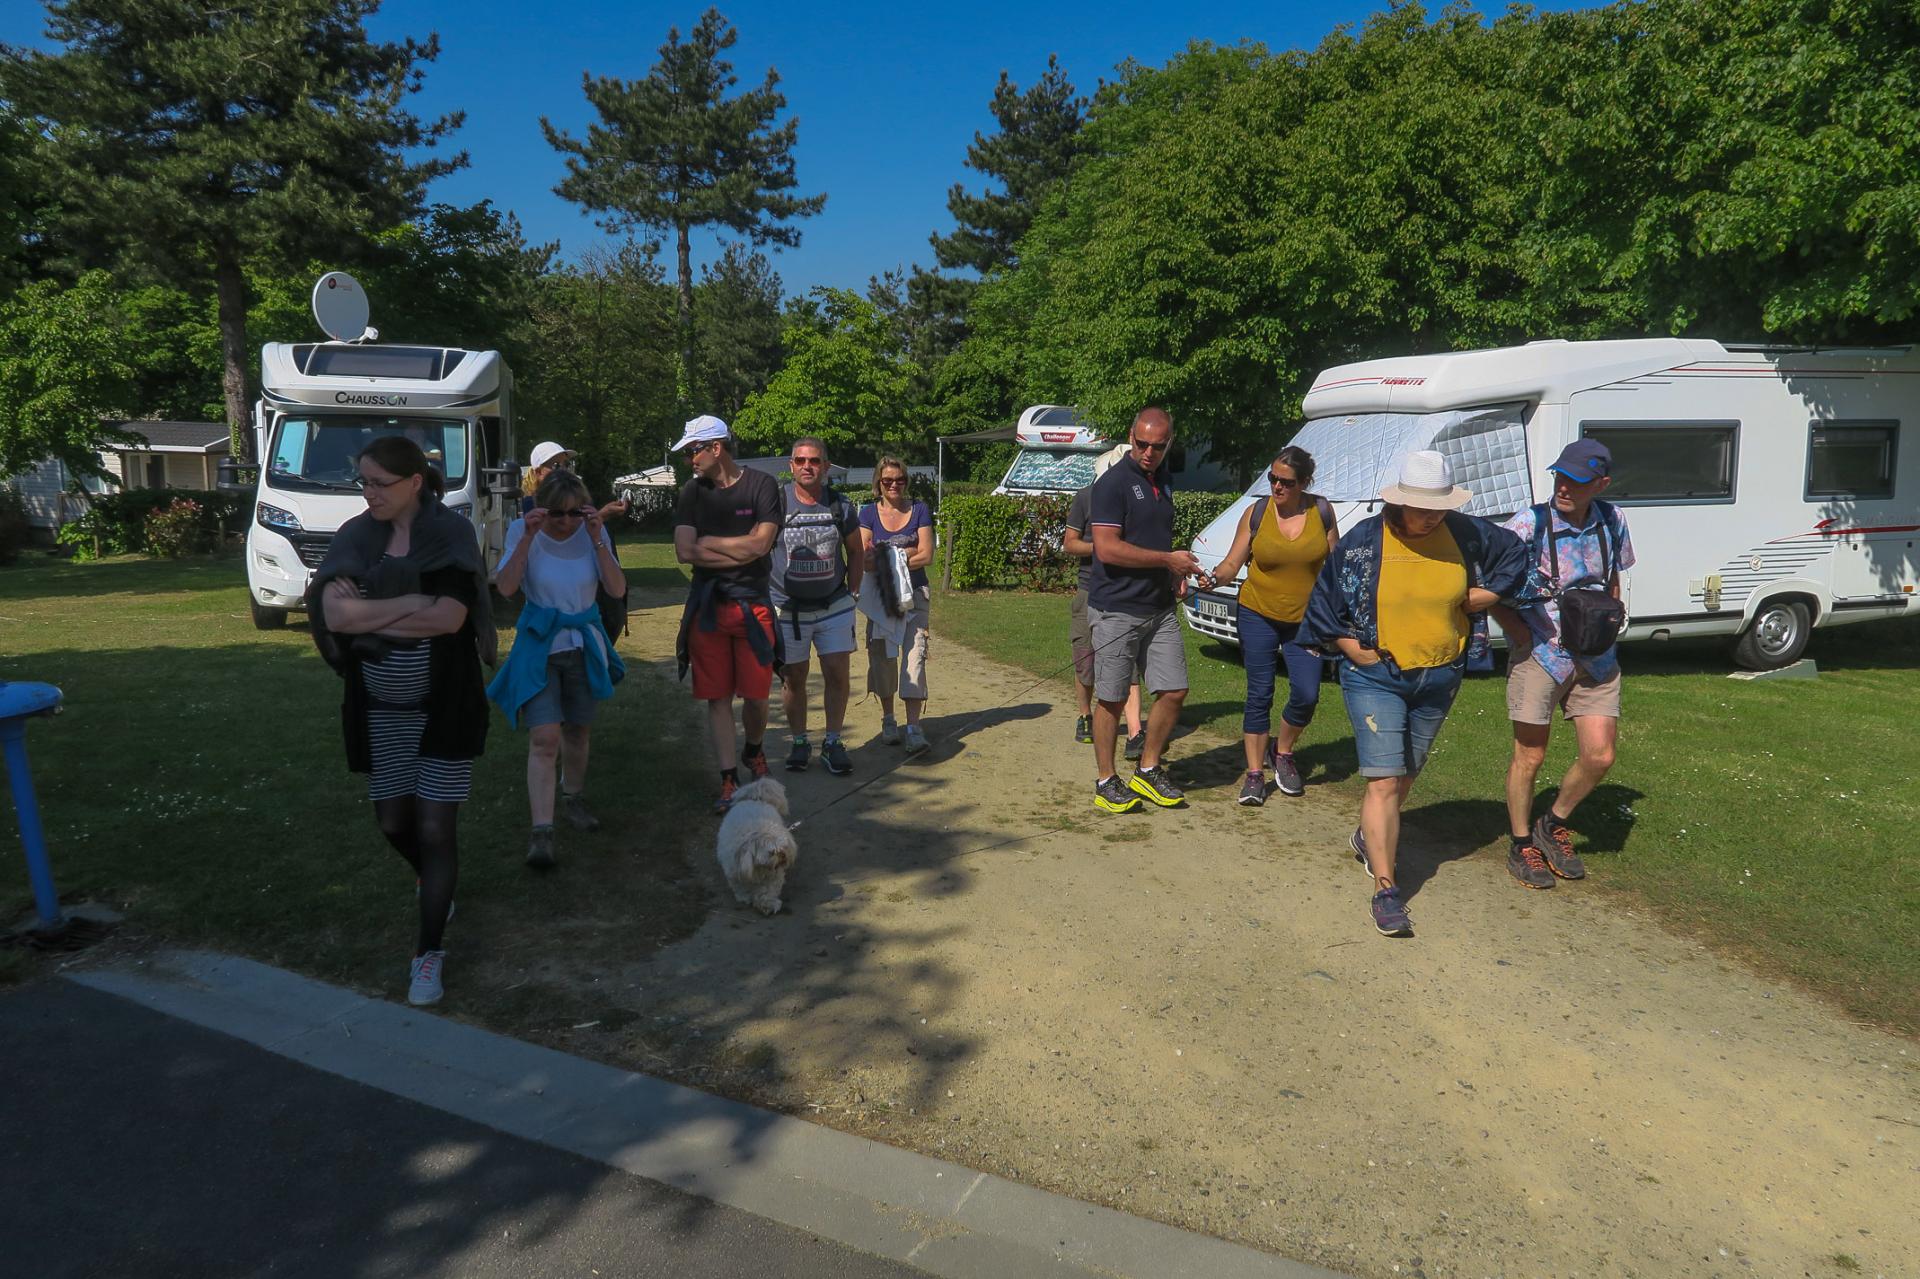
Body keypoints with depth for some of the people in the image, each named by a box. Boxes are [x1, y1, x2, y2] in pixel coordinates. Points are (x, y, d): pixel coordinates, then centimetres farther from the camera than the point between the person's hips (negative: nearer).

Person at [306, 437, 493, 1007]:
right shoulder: (355, 536, -1)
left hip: (443, 706, -4)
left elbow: (449, 617, -22)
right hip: (380, 709, 4)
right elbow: (334, 614, -14)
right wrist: (414, 602, -20)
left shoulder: (450, 533, -10)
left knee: (435, 829, -2)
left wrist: (368, 614, -14)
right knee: (393, 821, 14)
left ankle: (429, 953, 9)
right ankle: (432, 881, 45)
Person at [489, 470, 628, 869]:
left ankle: (573, 798, 41)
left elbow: (617, 590, -13)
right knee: (544, 739, -13)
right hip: (540, 645, -3)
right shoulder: (523, 531, -10)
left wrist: (597, 539, -21)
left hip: (585, 645, 3)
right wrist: (528, 538, -29)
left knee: (578, 731, 17)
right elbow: (506, 587, -22)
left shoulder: (593, 531, -6)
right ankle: (541, 831, -11)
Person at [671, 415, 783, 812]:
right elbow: (683, 551, -4)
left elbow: (759, 544, -14)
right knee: (717, 697, 4)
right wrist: (738, 552, -11)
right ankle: (728, 780, 12)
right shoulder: (692, 491, 6)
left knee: (755, 694, 3)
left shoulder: (761, 486, -4)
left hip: (753, 605, -2)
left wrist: (706, 542, -5)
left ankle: (754, 750, 34)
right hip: (706, 606, 3)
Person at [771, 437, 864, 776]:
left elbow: (855, 552, 13)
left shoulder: (841, 505, 1)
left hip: (833, 606, 1)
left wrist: (852, 592, 7)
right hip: (787, 608, -1)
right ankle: (799, 742, 23)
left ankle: (832, 744, 14)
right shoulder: (776, 503, -6)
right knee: (793, 678, 7)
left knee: (839, 675, -1)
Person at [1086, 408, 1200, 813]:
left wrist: (1176, 574, 8)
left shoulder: (1163, 480, 14)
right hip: (1116, 610, -7)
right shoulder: (1112, 483, -11)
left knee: (1174, 691, 7)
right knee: (1111, 699, 2)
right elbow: (1107, 549, -20)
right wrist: (1169, 559, -15)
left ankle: (1148, 771, 23)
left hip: (1160, 608, 7)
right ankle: (1106, 782, 15)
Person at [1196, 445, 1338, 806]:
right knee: (1259, 696, 0)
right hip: (1257, 615, -1)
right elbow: (1233, 562, -4)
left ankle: (1283, 751, 22)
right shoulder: (1256, 513, -5)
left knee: (1306, 695, -7)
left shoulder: (1322, 511, -3)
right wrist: (1214, 577, -25)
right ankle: (1255, 773, 8)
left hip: (1304, 620, 1)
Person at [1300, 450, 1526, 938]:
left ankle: (1370, 838, 44)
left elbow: (1514, 555, 14)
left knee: (1406, 774, 18)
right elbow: (1324, 605, -2)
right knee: (1384, 780, -11)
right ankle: (1386, 889, -8)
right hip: (1376, 678, -4)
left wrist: (1476, 598, 1)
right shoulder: (1364, 540, -10)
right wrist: (1357, 652, -9)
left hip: (1439, 678, 4)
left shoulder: (1465, 533, -3)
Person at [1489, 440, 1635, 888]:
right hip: (1539, 654, -4)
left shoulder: (1611, 521, 1)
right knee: (1530, 756, 4)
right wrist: (1523, 635, -13)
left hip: (1595, 657, 5)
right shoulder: (1528, 525, -14)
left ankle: (1553, 825, 28)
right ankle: (1521, 845, 22)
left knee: (1599, 755, 3)